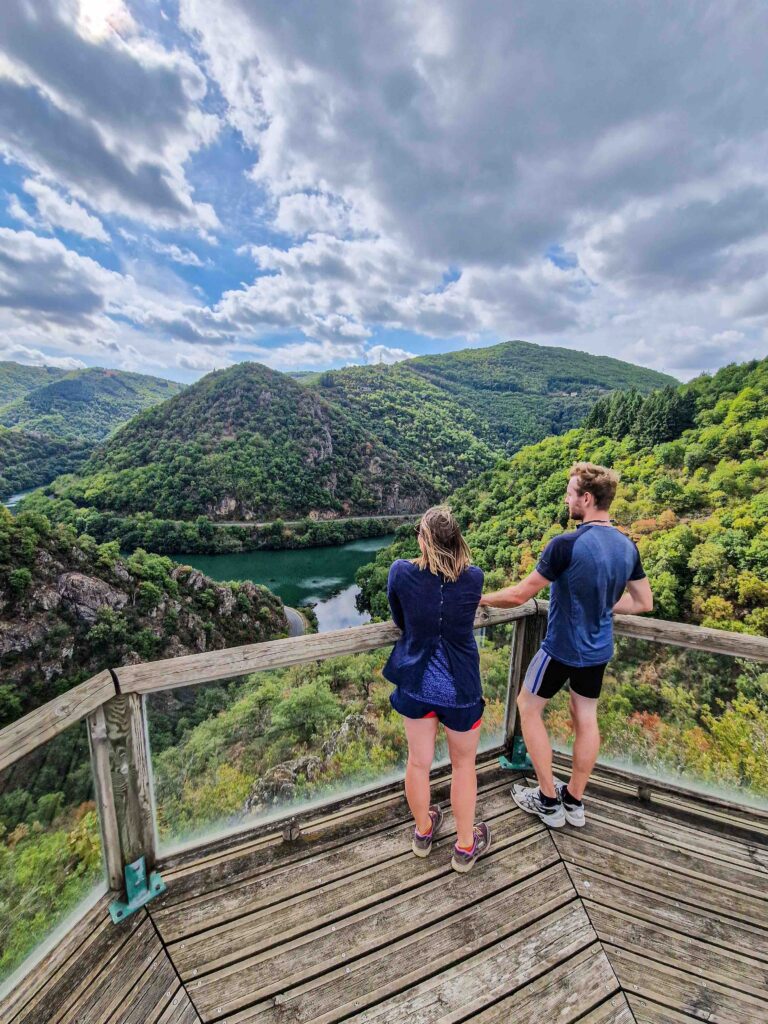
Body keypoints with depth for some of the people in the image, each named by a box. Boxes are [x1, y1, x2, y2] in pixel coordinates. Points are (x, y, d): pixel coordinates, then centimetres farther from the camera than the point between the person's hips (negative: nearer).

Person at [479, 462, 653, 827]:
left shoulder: (567, 544, -27)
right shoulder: (627, 547, -4)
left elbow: (519, 595, -21)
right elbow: (644, 603, 7)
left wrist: (479, 598, -6)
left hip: (562, 648, -7)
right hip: (598, 650, 7)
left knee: (528, 708, 14)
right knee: (585, 718, 20)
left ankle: (549, 801, 26)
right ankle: (574, 801, 37)